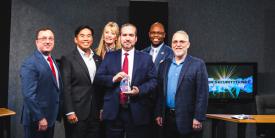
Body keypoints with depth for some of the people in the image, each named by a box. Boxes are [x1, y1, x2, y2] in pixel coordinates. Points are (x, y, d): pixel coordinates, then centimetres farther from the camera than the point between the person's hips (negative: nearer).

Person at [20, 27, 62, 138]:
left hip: (50, 117, 8)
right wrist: (40, 118, -22)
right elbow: (29, 95, -22)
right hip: (36, 120, -8)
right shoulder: (29, 64, -17)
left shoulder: (53, 62, 11)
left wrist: (55, 115, 13)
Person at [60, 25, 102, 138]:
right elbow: (66, 88, -9)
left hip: (95, 114, 5)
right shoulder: (68, 59, -4)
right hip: (77, 113, -5)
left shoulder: (98, 59, 13)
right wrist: (70, 112, -14)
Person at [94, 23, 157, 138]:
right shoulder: (110, 56, 8)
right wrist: (113, 79, -15)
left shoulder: (146, 58, 5)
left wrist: (140, 90, -16)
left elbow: (153, 81, 1)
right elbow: (98, 77, 3)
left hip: (137, 112, 0)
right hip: (113, 111, 1)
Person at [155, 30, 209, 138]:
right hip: (167, 118, 4)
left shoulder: (198, 64, -4)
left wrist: (198, 118, -13)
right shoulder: (164, 65, 11)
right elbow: (160, 92, 12)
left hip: (187, 119, -4)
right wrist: (158, 114, 7)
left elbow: (202, 94, -8)